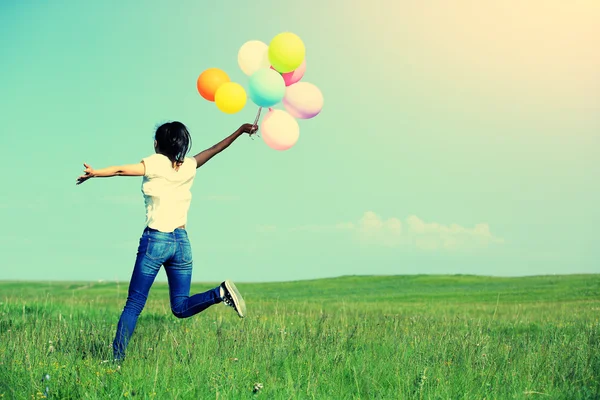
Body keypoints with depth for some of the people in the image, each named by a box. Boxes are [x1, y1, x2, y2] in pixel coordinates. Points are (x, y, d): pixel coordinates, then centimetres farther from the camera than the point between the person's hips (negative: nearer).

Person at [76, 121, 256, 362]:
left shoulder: (157, 163, -5)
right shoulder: (189, 167, 9)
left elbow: (122, 170, -16)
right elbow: (215, 149, 21)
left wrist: (95, 173, -16)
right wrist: (240, 131, 31)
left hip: (155, 240, -4)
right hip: (182, 242, 5)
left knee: (134, 305, 0)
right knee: (181, 307, 10)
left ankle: (118, 357, -7)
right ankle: (220, 293, -13)